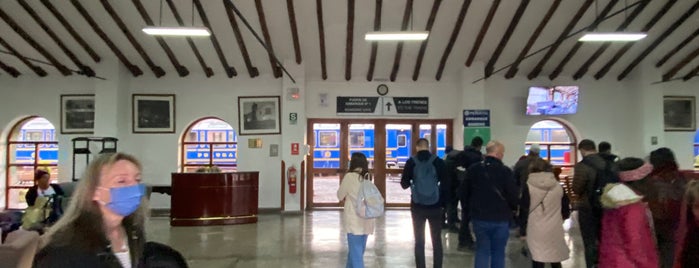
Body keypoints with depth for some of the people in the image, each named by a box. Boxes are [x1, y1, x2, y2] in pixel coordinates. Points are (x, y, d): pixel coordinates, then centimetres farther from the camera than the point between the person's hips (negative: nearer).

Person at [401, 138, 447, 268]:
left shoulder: (411, 162, -3)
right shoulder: (438, 161, -3)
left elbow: (404, 184, 2)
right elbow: (445, 184, -4)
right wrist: (443, 202, 7)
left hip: (417, 206, 0)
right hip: (435, 206, 0)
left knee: (419, 241, 8)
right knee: (437, 240, 10)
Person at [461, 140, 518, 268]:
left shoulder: (473, 169, -2)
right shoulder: (505, 171, -14)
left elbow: (465, 193, 6)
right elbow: (514, 196, -12)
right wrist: (511, 209, 9)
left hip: (479, 218, 2)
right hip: (501, 219, -2)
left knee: (482, 252, 9)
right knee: (498, 253, 10)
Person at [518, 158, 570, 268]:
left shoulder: (528, 186, -4)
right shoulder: (558, 186, 6)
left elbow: (523, 210, -4)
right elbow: (566, 207, 15)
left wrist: (522, 231, 3)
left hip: (535, 230, -3)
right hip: (555, 230, 3)